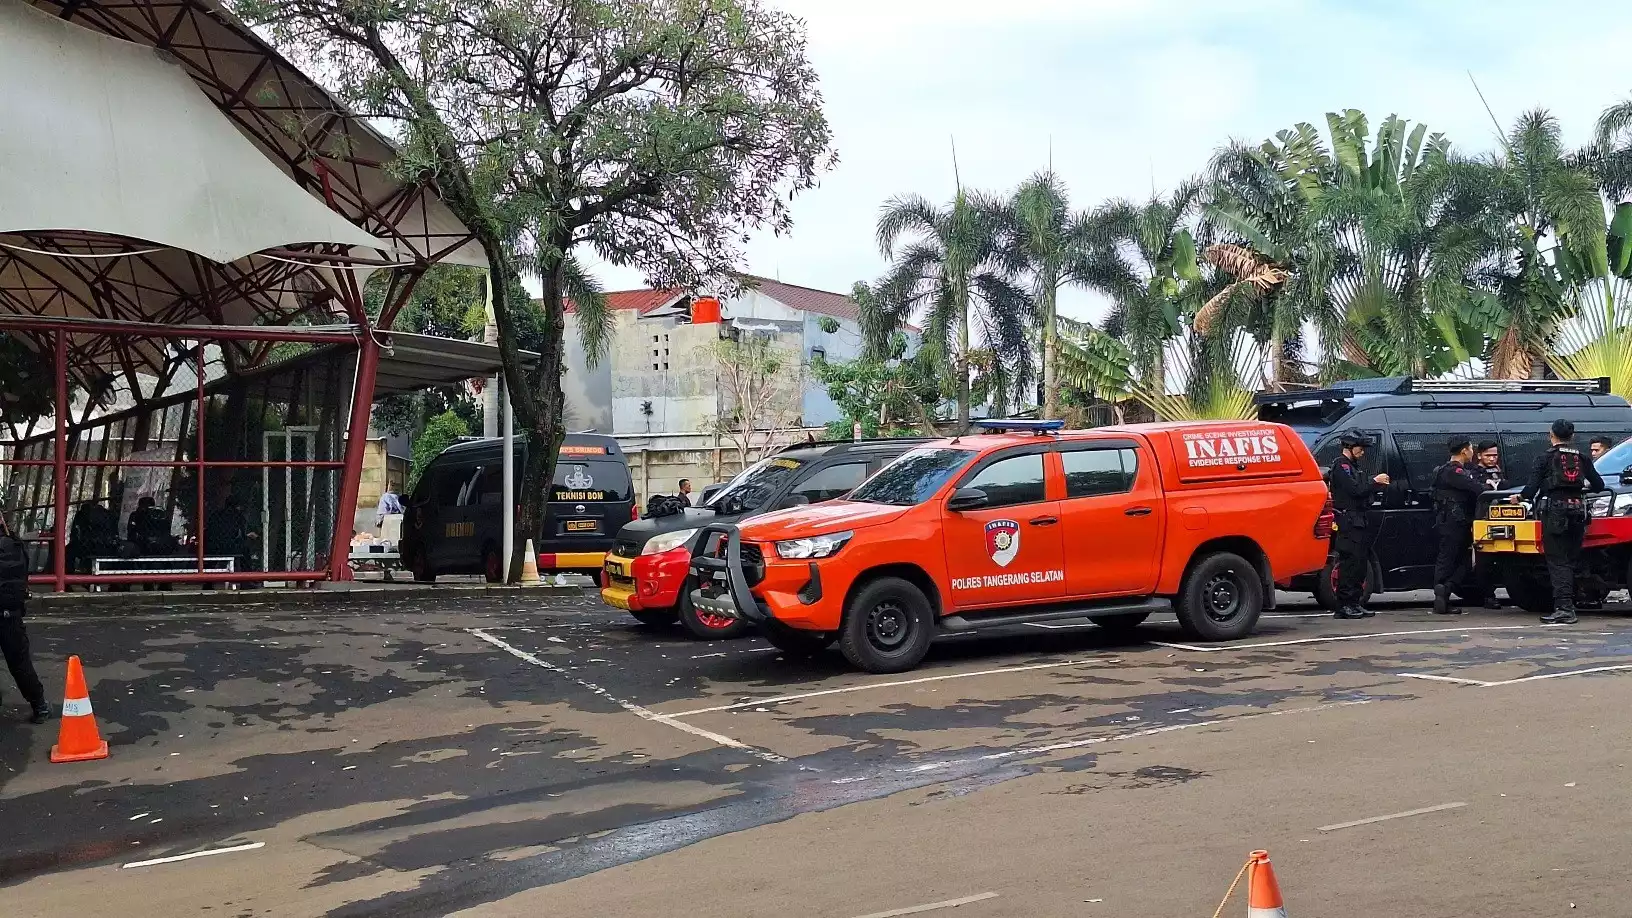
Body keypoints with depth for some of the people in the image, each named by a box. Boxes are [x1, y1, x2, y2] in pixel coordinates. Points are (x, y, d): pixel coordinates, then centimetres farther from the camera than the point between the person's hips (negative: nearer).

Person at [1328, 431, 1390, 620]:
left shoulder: (1352, 466, 23)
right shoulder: (1341, 465, -9)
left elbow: (1362, 490, 19)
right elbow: (1355, 489, -20)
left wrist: (1378, 485, 4)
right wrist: (1374, 481, -10)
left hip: (1358, 521, 10)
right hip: (1348, 520, -10)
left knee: (1360, 562, 10)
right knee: (1349, 562, -11)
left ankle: (1355, 603, 14)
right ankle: (1344, 606, -10)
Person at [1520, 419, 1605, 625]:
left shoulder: (1547, 457, 0)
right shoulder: (1581, 458, 12)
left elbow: (1533, 486, -6)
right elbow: (1599, 484, 14)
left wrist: (1521, 496, 13)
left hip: (1554, 509, -4)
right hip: (1577, 510, 5)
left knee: (1558, 562, -7)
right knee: (1571, 560, 11)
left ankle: (1564, 608, -17)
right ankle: (1569, 606, 14)